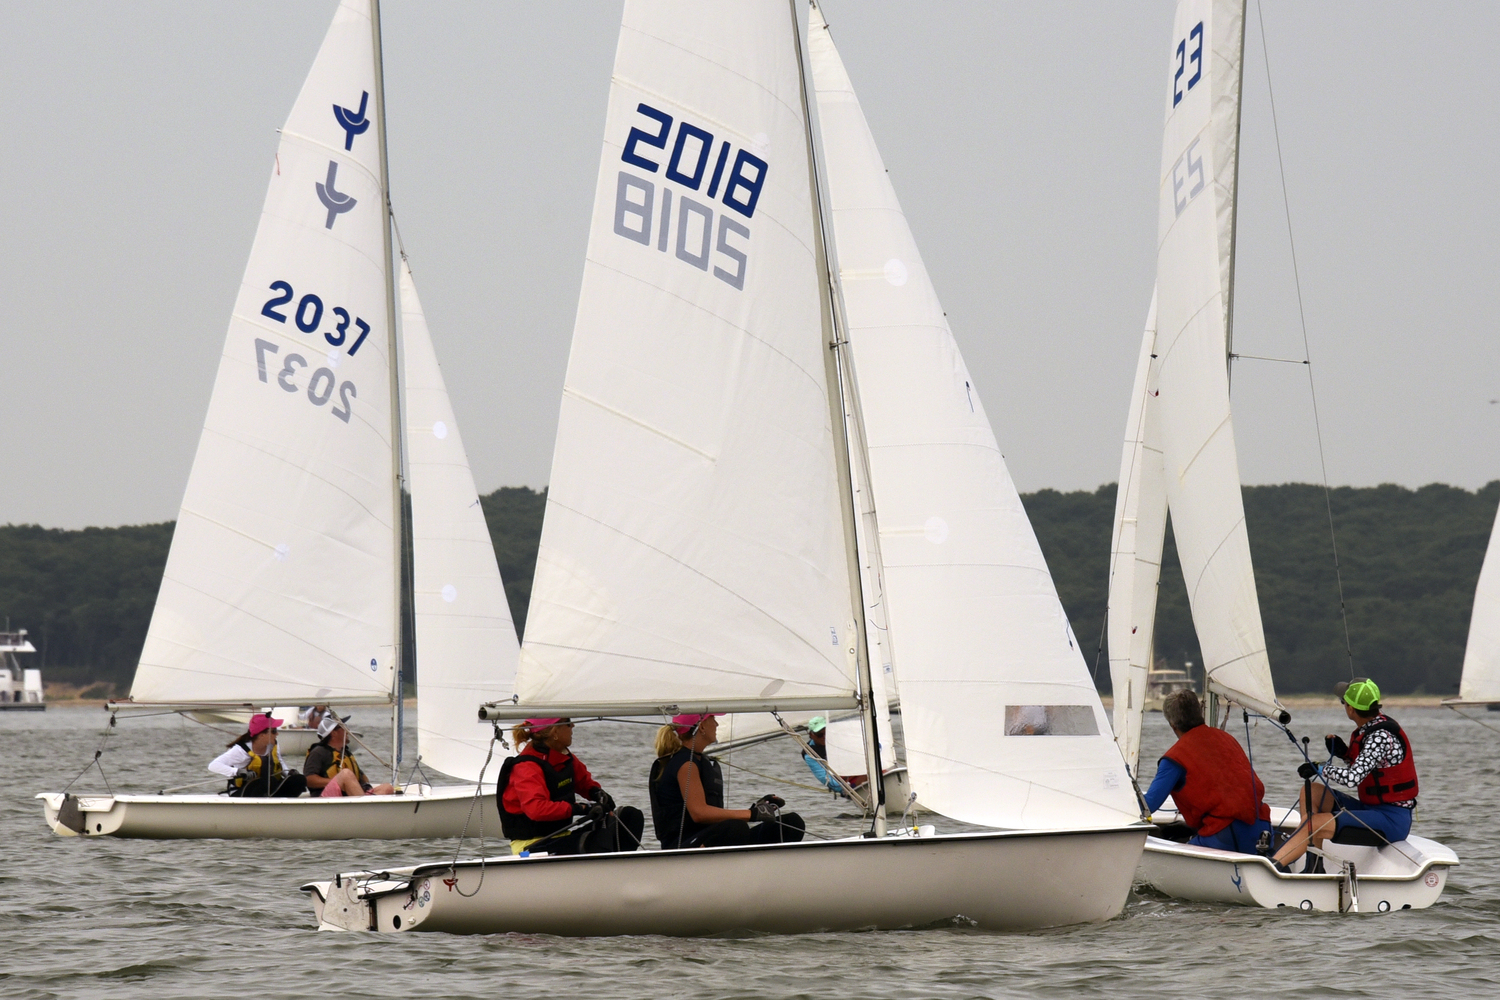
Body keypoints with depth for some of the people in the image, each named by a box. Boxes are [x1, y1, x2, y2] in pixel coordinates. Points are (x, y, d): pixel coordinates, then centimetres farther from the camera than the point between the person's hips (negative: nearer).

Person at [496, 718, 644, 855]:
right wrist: (582, 809, -39)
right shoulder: (527, 768, -19)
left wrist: (597, 792, 2)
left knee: (631, 816, 1)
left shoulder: (565, 758, 9)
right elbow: (536, 809, -36)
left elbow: (584, 781, 28)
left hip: (561, 835, 10)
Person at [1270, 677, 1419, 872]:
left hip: (1391, 820, -10)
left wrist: (1321, 769, -16)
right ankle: (1314, 866, 1)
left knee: (1314, 824, -21)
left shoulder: (1381, 737, -21)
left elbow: (1353, 778, -30)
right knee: (1310, 792, 8)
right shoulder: (1369, 729, 7)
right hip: (1371, 808, 10)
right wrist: (1344, 753, 2)